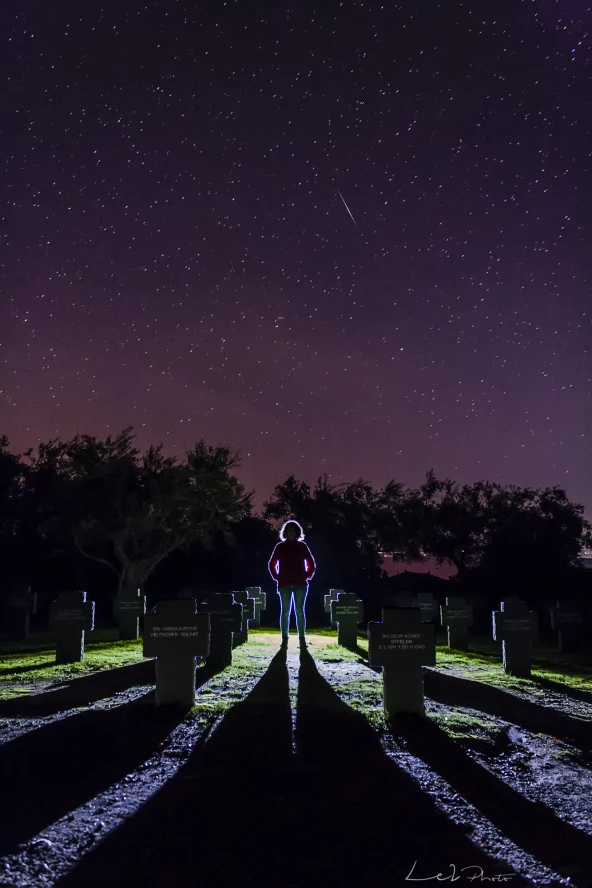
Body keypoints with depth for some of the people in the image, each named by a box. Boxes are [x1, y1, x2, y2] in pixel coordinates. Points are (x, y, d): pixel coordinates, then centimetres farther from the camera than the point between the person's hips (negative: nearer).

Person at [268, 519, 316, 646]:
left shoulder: (302, 546, 5)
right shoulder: (280, 547, 5)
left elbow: (312, 564, 12)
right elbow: (272, 564, 14)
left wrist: (307, 577, 4)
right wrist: (277, 578, 5)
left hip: (300, 584, 0)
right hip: (284, 584, 0)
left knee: (300, 611, -1)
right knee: (285, 611, 0)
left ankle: (302, 638, 3)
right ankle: (284, 638, 4)